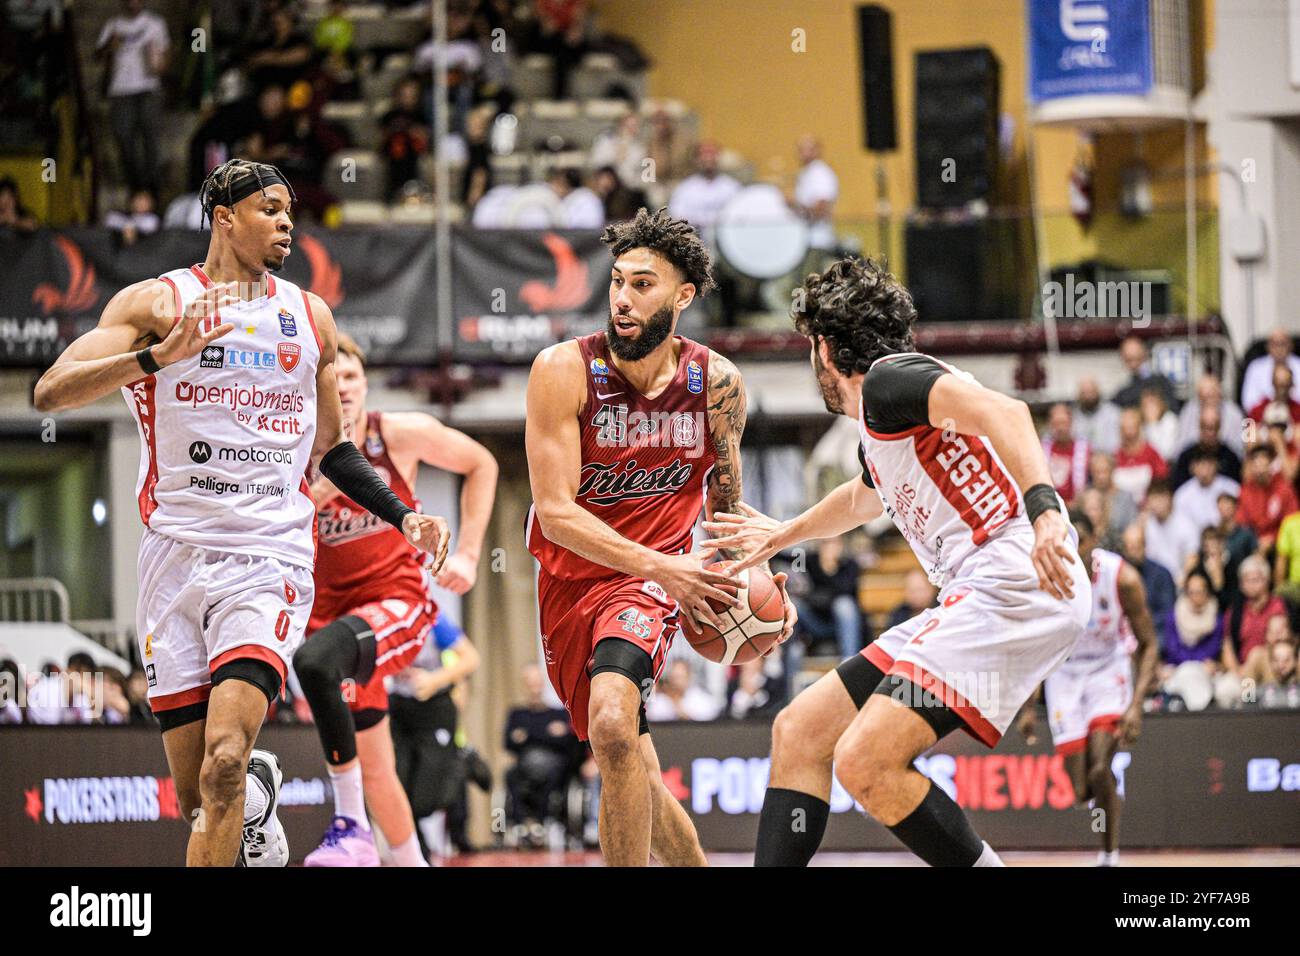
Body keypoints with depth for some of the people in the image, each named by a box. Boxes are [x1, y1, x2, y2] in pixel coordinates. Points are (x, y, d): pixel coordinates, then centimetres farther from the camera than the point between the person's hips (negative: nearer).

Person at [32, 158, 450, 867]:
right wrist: (160, 355, -24)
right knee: (196, 795, 6)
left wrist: (403, 517, 15)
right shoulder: (157, 302, 1)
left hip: (270, 557, 1)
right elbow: (50, 392, -12)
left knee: (224, 764, -21)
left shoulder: (309, 317, 13)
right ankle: (259, 790, 40)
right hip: (176, 555, -1)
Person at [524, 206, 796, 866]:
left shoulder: (718, 384, -8)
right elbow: (556, 513, -21)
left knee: (613, 724, -30)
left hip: (649, 582, -2)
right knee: (632, 773, 14)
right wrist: (664, 566, -31)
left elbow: (727, 507, 8)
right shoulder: (564, 370, -16)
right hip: (569, 582, 2)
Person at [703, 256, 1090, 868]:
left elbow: (1003, 412, -22)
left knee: (865, 763, -21)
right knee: (799, 731, 9)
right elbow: (865, 496, 50)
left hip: (1014, 583, -10)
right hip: (977, 598, 10)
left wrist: (1044, 512, -37)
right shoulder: (877, 426, 25)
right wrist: (785, 534, 66)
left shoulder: (888, 379, -4)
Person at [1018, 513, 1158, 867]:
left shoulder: (1123, 578, -22)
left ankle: (1110, 855, -10)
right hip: (1064, 674, 2)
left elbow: (1149, 645, -12)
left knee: (1100, 768, -25)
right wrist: (1027, 707, -6)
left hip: (1109, 669, -2)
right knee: (1082, 791, -2)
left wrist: (1136, 705, -23)